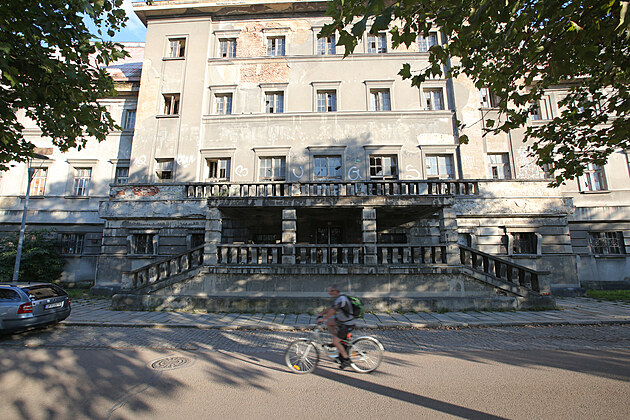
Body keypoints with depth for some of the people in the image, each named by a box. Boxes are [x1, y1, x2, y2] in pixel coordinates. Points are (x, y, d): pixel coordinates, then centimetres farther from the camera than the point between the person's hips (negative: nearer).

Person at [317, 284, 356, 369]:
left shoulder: (341, 299, -24)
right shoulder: (339, 298, 8)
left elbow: (332, 311, -23)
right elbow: (330, 307, 17)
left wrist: (323, 319, -15)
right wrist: (321, 314, 15)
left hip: (347, 325, -10)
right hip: (343, 321, 10)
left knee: (335, 342, -5)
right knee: (328, 322, 12)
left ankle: (346, 360, 9)